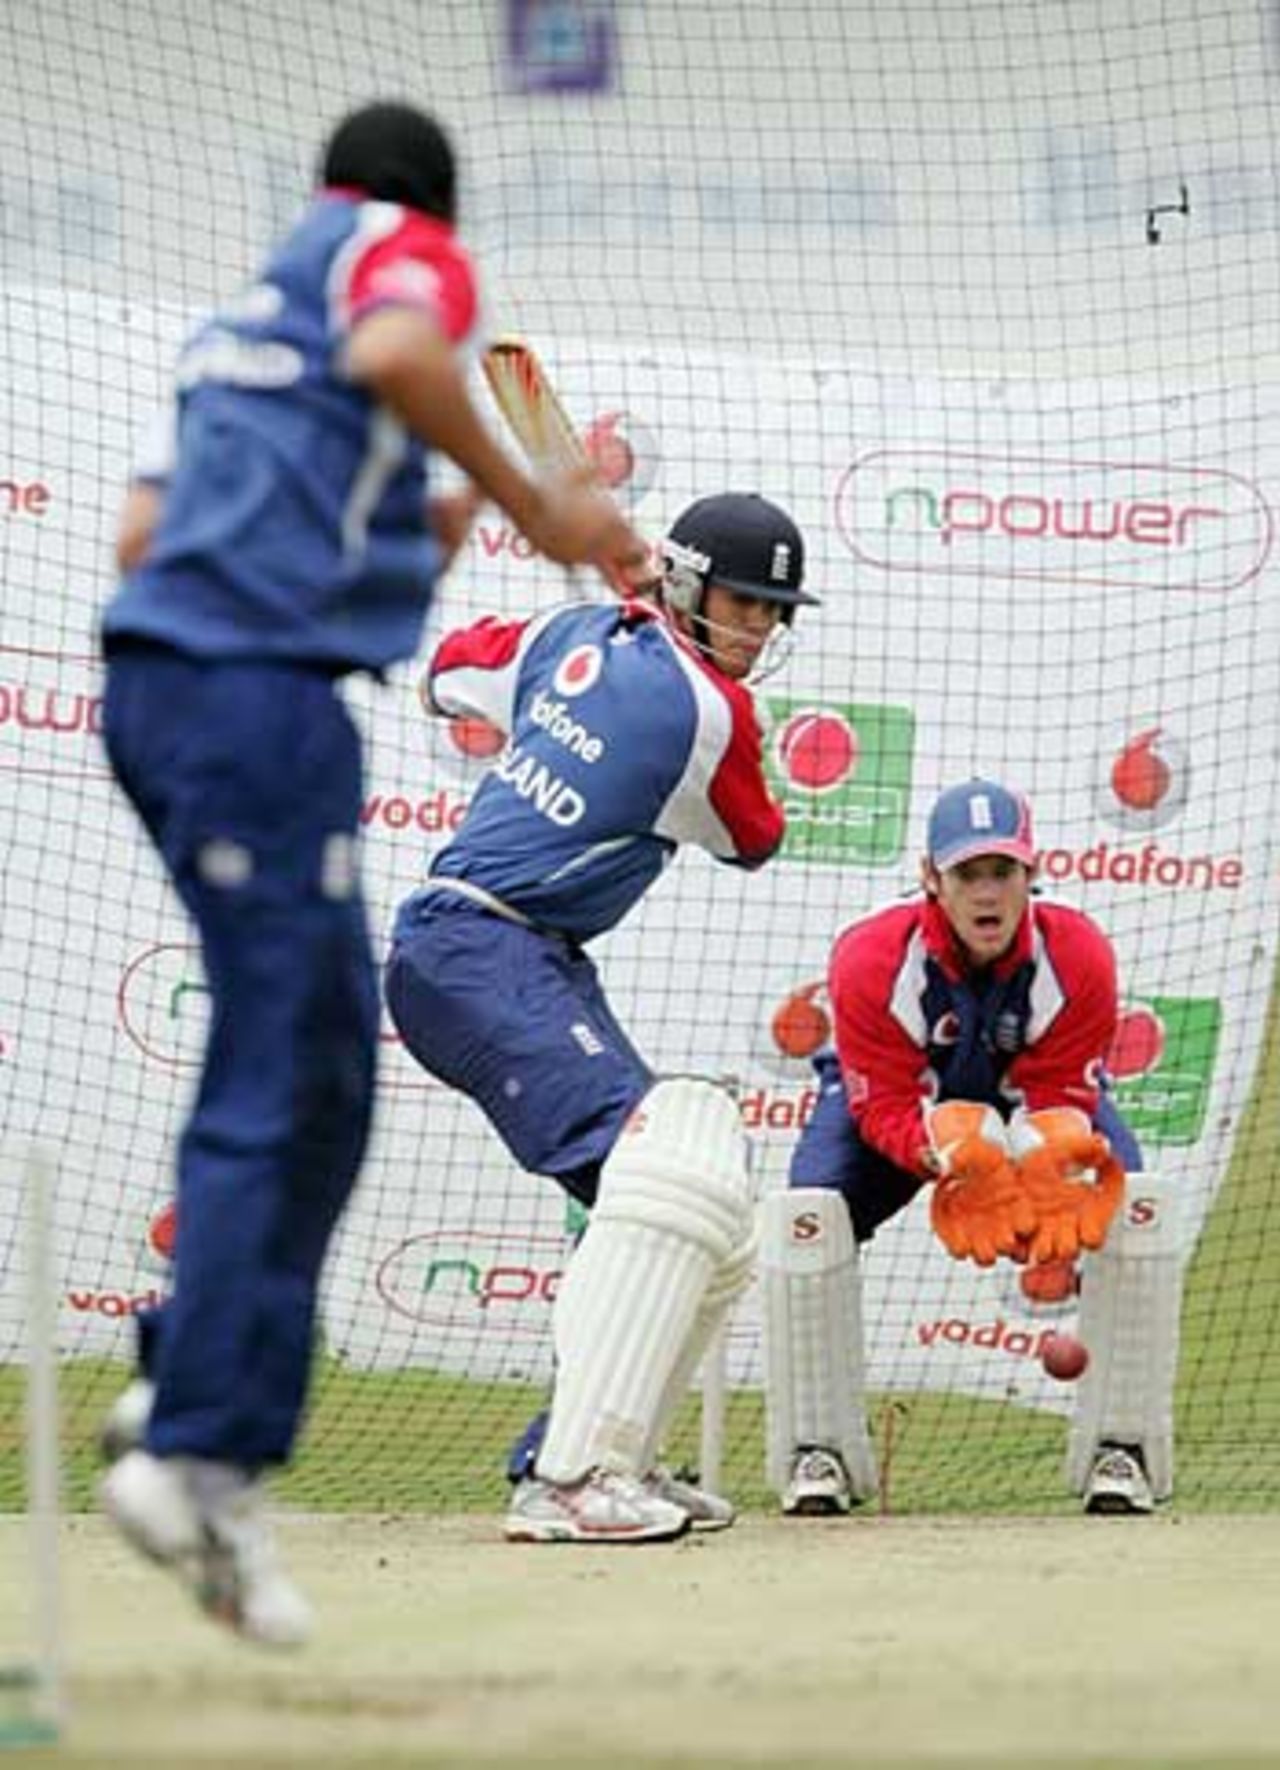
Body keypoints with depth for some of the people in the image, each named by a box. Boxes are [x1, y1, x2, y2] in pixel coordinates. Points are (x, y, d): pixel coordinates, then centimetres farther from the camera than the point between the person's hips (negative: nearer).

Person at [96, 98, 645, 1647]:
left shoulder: (246, 308, 26)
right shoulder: (407, 251, 3)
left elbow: (142, 533, 24)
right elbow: (395, 356, -21)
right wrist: (530, 508, -13)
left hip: (157, 686, 9)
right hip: (261, 689, -9)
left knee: (320, 1063, 17)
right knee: (276, 1083, -11)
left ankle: (196, 1384, 14)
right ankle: (198, 1450, -18)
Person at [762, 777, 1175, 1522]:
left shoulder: (1078, 956, -28)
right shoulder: (871, 960, -32)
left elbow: (1063, 1100, -23)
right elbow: (886, 1110, -28)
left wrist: (1052, 1157, -48)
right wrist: (948, 1148, -51)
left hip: (1036, 1103, 1)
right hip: (897, 1104, -1)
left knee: (1130, 1205, -24)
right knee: (808, 1216, -24)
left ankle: (1124, 1444, -12)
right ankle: (818, 1449, -9)